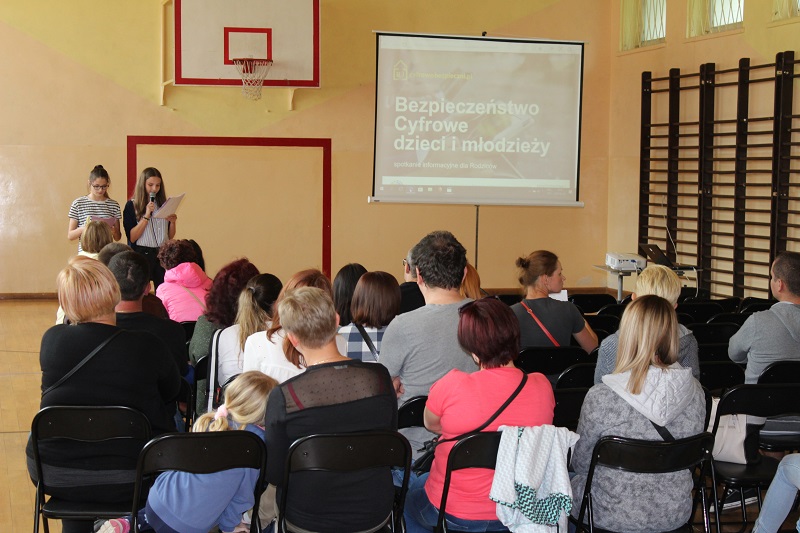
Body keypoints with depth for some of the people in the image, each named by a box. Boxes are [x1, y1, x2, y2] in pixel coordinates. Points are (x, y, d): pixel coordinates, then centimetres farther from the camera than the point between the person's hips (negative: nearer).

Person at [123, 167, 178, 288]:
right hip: (142, 254, -3)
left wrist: (172, 222, -5)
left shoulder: (163, 204, 11)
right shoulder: (132, 205, 0)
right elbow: (132, 237, -10)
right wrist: (147, 216, -14)